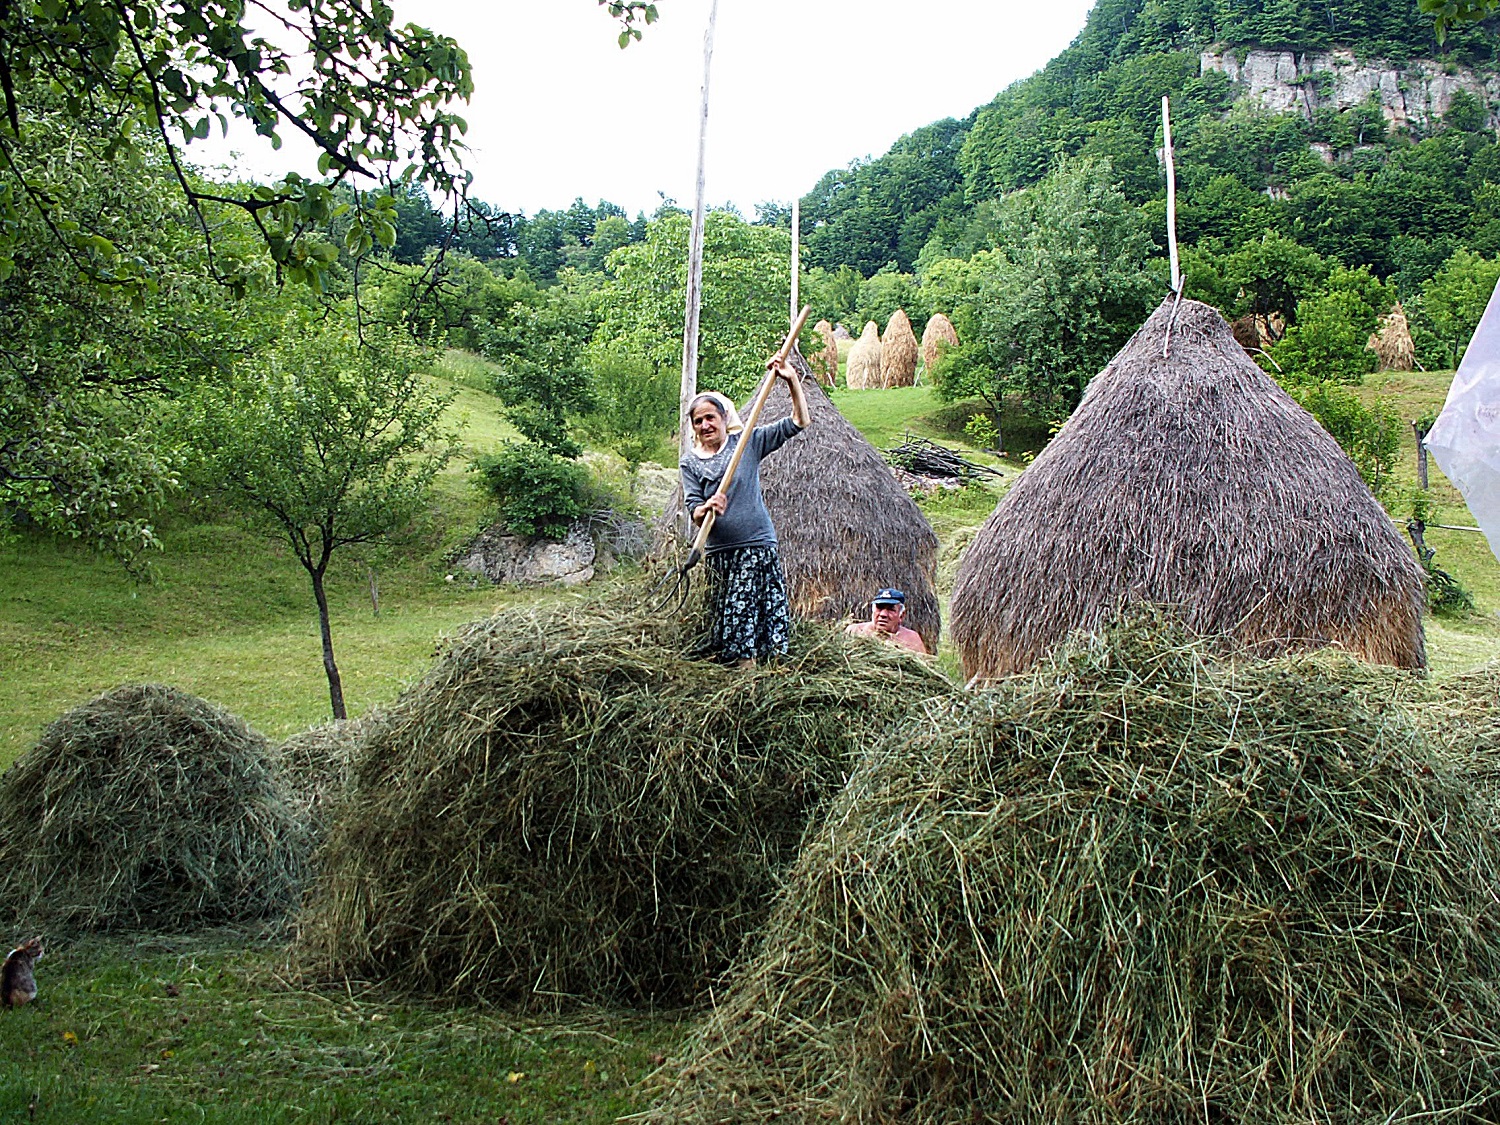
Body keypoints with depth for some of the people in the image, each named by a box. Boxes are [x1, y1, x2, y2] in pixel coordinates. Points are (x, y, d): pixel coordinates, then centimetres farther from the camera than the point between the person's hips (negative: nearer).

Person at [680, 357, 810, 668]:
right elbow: (693, 511, 0)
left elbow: (798, 423, 3)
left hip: (757, 546, -2)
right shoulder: (690, 462, 8)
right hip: (718, 552, 2)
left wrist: (792, 381, -8)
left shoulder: (748, 442, 5)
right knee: (724, 618, 1)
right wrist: (707, 508, -23)